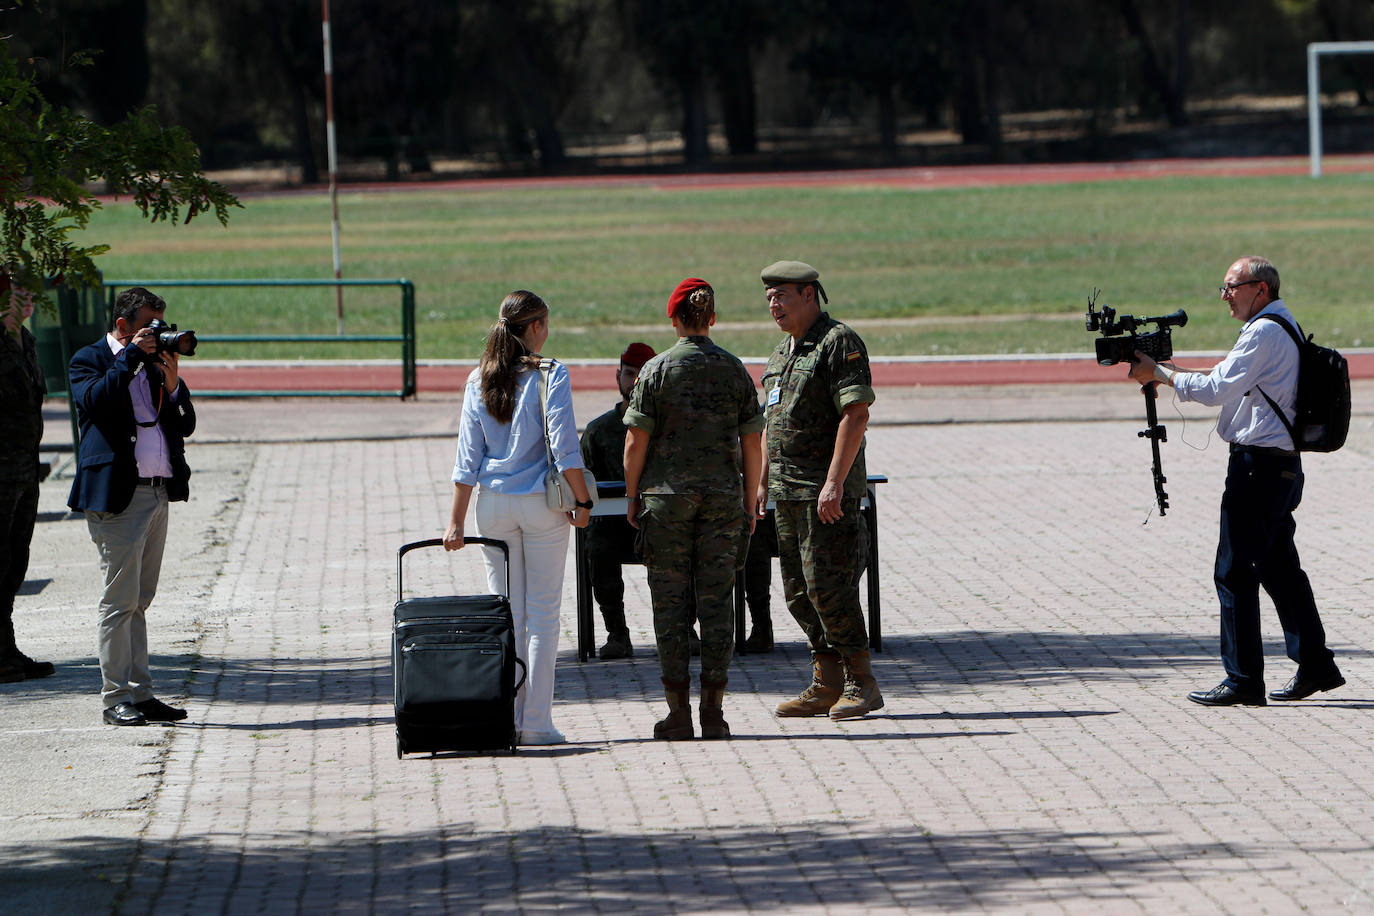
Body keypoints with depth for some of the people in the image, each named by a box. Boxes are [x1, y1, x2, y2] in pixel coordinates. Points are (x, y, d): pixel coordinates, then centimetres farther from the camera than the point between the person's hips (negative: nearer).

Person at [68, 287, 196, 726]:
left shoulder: (155, 363, 16)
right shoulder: (90, 360, -1)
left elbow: (186, 425, 12)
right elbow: (94, 400, -22)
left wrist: (172, 384, -5)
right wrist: (132, 356, -17)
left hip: (159, 492, 7)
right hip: (118, 495, -7)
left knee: (138, 601, 11)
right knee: (121, 599, -6)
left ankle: (140, 693, 14)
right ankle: (116, 697, -1)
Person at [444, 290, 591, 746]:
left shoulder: (479, 380, 4)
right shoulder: (550, 375, -8)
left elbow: (467, 456, 4)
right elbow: (565, 448, -13)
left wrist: (457, 520, 6)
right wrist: (583, 502, -4)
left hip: (494, 503, 4)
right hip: (541, 502, -4)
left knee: (507, 613, 9)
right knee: (543, 614, 2)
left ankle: (507, 719, 7)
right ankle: (536, 722, -1)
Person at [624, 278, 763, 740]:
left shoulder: (656, 370, -4)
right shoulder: (735, 371, 3)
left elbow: (636, 443, -6)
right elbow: (752, 446, 4)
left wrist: (632, 498, 4)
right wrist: (750, 503, 12)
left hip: (667, 495, -2)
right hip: (723, 495, 2)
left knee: (670, 602, 2)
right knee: (717, 602, 4)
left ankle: (679, 714, 1)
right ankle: (713, 713, 3)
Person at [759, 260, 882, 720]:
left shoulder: (839, 343, -10)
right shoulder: (782, 353, 19)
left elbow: (856, 414, -18)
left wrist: (835, 481, -23)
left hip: (827, 490, -9)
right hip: (788, 490, 9)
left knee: (827, 586, -11)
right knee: (799, 590, 8)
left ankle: (861, 684, -5)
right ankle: (826, 685, 13)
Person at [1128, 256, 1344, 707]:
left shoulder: (1264, 332, -15)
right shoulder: (1285, 325, 17)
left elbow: (1216, 390, -17)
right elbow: (1229, 384, 19)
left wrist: (1160, 374, -7)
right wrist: (1165, 373, 10)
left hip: (1258, 464, -10)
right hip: (1284, 465, 10)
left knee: (1235, 572, -6)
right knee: (1280, 568, 16)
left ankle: (1243, 681, -5)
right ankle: (1315, 665, 19)